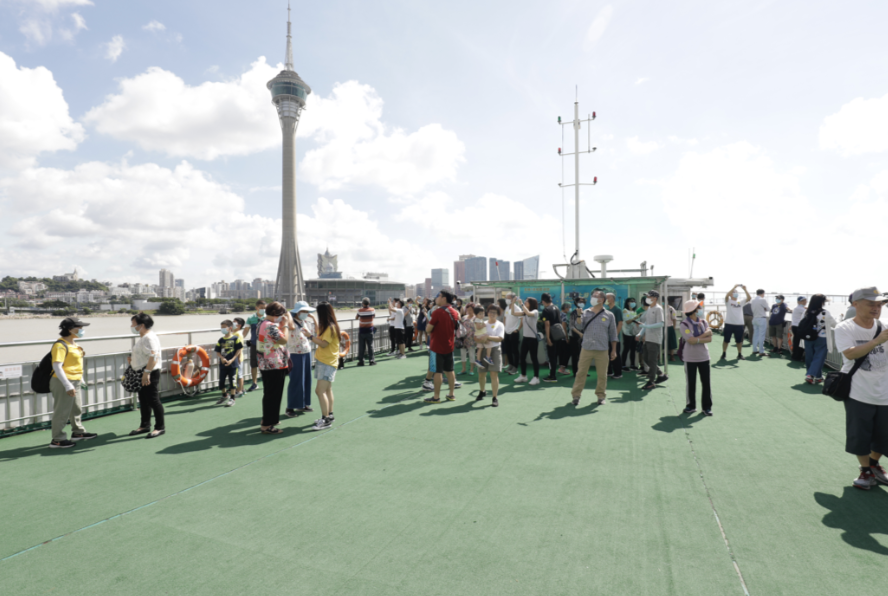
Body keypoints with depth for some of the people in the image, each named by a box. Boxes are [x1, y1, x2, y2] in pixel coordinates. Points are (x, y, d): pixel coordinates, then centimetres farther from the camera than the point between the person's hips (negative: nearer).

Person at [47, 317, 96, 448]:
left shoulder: (74, 343, 12)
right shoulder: (60, 345, -17)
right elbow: (57, 366, -23)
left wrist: (80, 379, 23)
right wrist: (68, 386, -26)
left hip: (75, 382, 10)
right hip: (63, 383, -10)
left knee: (76, 408, 19)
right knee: (62, 411, -3)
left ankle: (78, 432, 33)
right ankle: (57, 440, 6)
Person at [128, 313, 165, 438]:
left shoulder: (150, 337, -18)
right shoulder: (142, 338, 15)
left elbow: (153, 356, -27)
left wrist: (146, 373, -30)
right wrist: (132, 358, 13)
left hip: (150, 374, -10)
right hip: (143, 373, 10)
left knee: (153, 400, -4)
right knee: (143, 401, 16)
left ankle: (160, 427, 5)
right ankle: (145, 426, 28)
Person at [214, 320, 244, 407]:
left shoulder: (235, 338, -6)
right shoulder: (221, 340, 6)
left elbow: (239, 349, -6)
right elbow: (218, 351, 8)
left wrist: (232, 360, -12)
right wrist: (222, 358, -11)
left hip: (232, 364, -5)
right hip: (223, 364, 5)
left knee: (232, 381, 1)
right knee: (221, 380, 11)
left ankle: (232, 398, 12)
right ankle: (224, 396, 33)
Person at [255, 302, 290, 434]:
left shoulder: (261, 324, 12)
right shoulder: (271, 326, -21)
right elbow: (284, 340, -23)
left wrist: (281, 325, 10)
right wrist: (285, 324, -13)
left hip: (265, 365, 10)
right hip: (275, 366, -10)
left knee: (269, 394, 21)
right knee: (274, 395, -2)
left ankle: (267, 419, 33)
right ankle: (267, 425, 5)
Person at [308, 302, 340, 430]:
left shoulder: (330, 327, -17)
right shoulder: (328, 326, 12)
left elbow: (323, 343, -21)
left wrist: (310, 336, -18)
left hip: (327, 363, -11)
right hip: (322, 361, 11)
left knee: (320, 391, -13)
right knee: (327, 389, 17)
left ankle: (326, 420, -10)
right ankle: (329, 415, 28)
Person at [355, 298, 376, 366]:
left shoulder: (360, 310, -10)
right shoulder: (372, 310, -4)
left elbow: (356, 317, 7)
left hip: (361, 330, -1)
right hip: (369, 330, 1)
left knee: (361, 346, 4)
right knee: (370, 346, 6)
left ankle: (360, 361, 7)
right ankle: (372, 361, 5)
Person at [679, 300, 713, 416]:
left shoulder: (703, 322, 4)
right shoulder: (684, 325, -11)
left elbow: (709, 339, -6)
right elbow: (691, 341, -20)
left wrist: (697, 339, -19)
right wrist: (705, 334, -14)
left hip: (703, 357, 4)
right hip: (690, 358, -4)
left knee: (706, 382, 7)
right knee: (691, 383, 6)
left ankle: (707, 406, 18)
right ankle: (691, 406, 19)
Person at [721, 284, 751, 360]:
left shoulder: (741, 302, 11)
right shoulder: (728, 301, 2)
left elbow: (749, 298, -3)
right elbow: (726, 295, -19)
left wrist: (745, 289, -13)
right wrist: (734, 287, -22)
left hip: (739, 324, 3)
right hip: (729, 324, -3)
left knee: (739, 340, 8)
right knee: (726, 340, 3)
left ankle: (740, 354, 19)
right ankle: (724, 354, 12)